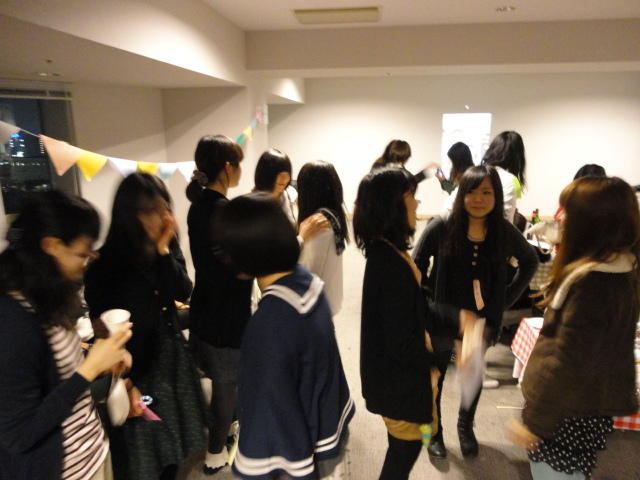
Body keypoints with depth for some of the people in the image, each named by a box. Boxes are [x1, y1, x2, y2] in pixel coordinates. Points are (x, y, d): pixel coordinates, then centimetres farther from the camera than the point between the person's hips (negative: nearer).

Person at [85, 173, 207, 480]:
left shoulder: (169, 250, -1)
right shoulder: (107, 264, -19)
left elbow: (183, 293, -11)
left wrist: (163, 250, -21)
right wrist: (125, 383, -16)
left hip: (173, 361, 5)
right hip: (136, 369, -5)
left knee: (172, 454, 20)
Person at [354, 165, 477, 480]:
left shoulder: (387, 252, 0)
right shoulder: (390, 264, -31)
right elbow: (403, 343, -27)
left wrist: (454, 319, 2)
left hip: (394, 373, 9)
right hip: (398, 380, -9)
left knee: (403, 448, 26)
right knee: (405, 451, 15)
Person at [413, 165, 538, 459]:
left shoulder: (505, 232, -10)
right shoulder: (441, 228, -18)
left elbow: (530, 262, 8)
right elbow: (417, 268, -8)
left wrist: (507, 298, 3)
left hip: (482, 323, 3)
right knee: (434, 379, 16)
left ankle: (466, 428, 48)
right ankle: (434, 432, 41)